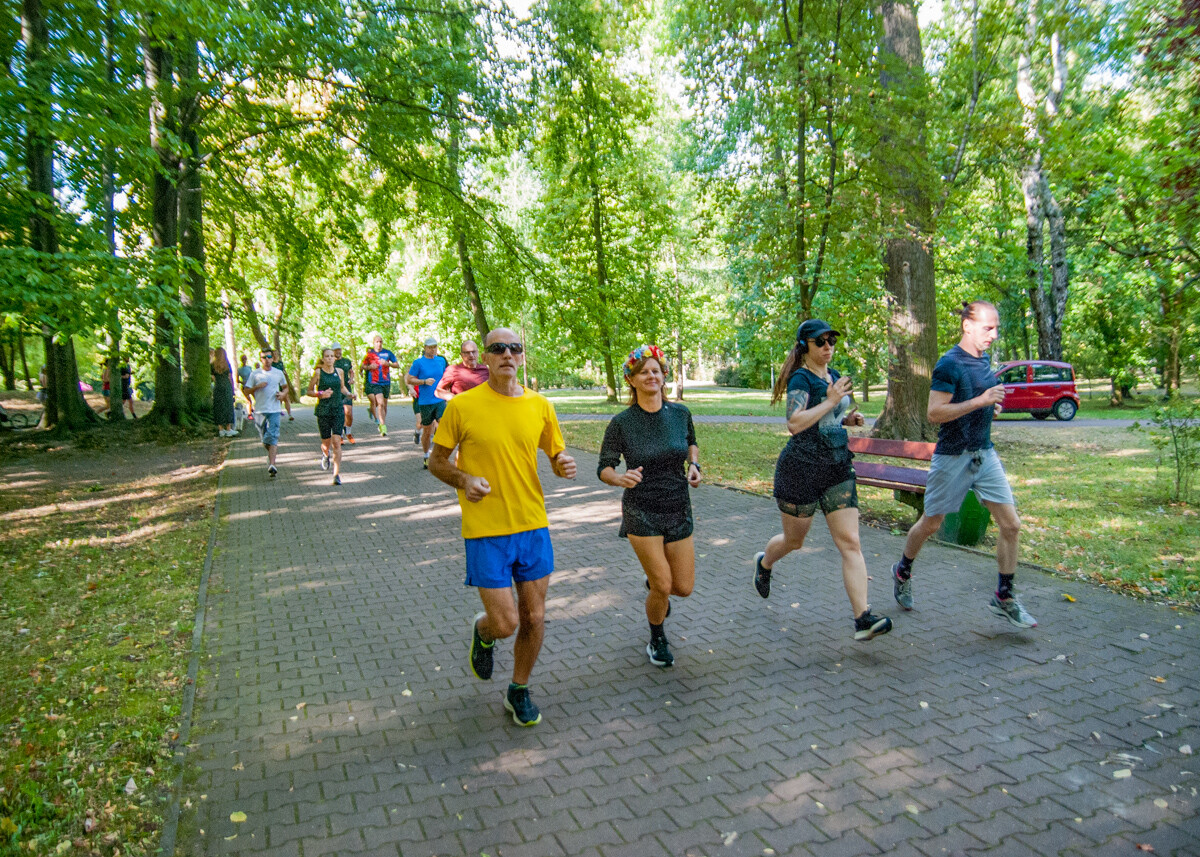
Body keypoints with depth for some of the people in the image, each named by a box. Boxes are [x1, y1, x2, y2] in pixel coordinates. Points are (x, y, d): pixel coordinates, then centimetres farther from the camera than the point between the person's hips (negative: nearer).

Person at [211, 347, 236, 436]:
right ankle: (228, 429, 2)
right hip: (227, 387, -1)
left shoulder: (212, 365, 1)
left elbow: (213, 378, -1)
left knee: (218, 409, 5)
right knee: (228, 408, 4)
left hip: (217, 388, 1)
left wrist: (217, 384, 14)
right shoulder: (227, 364, 0)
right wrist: (232, 389, 4)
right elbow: (230, 377, -1)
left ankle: (221, 429, 5)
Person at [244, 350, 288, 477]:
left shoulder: (279, 373, 8)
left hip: (275, 410, -1)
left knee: (272, 437, -14)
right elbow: (247, 391, 6)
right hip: (260, 410, 1)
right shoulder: (255, 374, 5)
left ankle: (271, 465, -20)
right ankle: (272, 452, 40)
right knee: (265, 439, 10)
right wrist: (257, 387, -12)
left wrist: (283, 393, 0)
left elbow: (286, 387, 22)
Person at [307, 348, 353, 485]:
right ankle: (325, 455, 44)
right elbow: (309, 391, 3)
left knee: (336, 442, -9)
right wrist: (320, 394, -15)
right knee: (326, 442, 6)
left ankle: (337, 473, -6)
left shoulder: (339, 371, 7)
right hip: (323, 411, -1)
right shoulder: (318, 372, -2)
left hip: (338, 410, 1)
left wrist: (348, 393, 2)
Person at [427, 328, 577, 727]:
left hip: (533, 525, 4)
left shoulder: (539, 405, 2)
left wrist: (564, 466, -10)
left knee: (534, 618, 10)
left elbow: (557, 455, 13)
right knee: (505, 623, -5)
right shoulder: (462, 406, -8)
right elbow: (437, 461, 2)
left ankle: (519, 692, 34)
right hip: (485, 530, -3)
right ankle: (482, 631, 33)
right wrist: (463, 479, -17)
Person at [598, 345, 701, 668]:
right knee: (663, 587, -4)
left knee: (684, 588, 7)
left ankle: (654, 582, 44)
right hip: (641, 511, -3)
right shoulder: (622, 422, -10)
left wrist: (694, 465, -1)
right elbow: (603, 468, -5)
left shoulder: (680, 413, -2)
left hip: (679, 509, 4)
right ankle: (657, 640, 27)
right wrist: (621, 478, -27)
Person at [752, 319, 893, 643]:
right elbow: (794, 423, -26)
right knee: (794, 540, 12)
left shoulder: (835, 376, 12)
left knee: (850, 543, -5)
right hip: (801, 469, -6)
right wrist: (831, 401, -23)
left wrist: (848, 418, 6)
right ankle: (764, 563, 46)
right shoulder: (801, 378, -11)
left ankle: (863, 619, -7)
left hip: (838, 469, 6)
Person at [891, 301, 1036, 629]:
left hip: (985, 454, 7)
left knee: (1011, 524, 1)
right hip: (953, 457, -7)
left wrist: (994, 405, 5)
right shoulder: (950, 364, -15)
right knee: (930, 524, 9)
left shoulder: (984, 359, 9)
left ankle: (1004, 597, 15)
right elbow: (934, 413, -22)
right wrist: (980, 401, -25)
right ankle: (902, 573, 33)